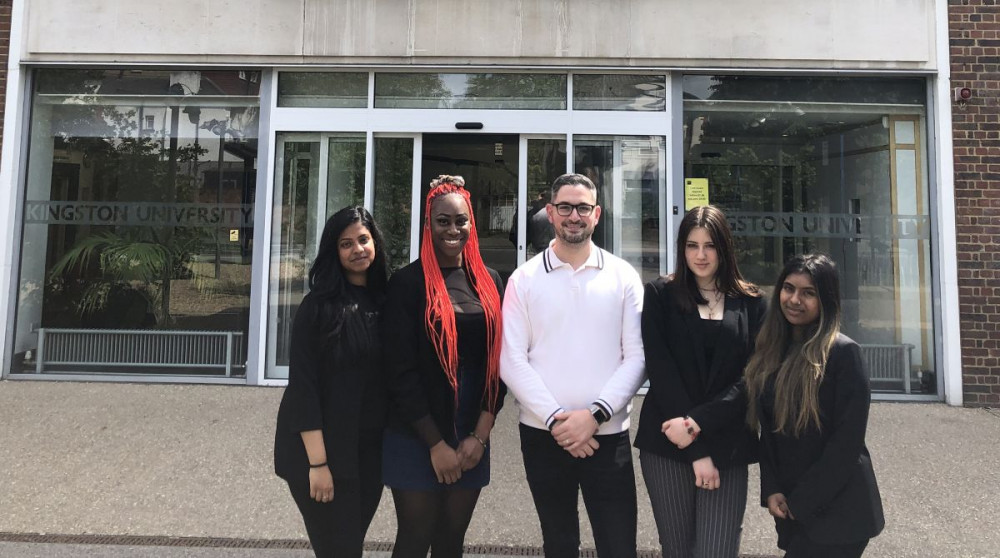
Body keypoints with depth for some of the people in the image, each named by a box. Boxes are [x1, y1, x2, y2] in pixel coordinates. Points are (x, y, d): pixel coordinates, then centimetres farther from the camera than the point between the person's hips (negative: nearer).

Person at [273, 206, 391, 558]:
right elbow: (303, 384, -13)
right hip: (324, 451, -5)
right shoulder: (319, 305, -9)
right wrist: (317, 462, -17)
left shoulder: (386, 302, 5)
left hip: (370, 450, 5)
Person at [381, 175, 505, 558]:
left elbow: (499, 362, 4)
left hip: (472, 438, 4)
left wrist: (479, 435, -4)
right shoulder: (408, 283, -7)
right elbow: (400, 371, -9)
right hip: (417, 438, -4)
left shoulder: (489, 282, 6)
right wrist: (435, 443, -10)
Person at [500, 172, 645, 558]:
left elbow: (636, 356, -2)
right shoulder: (524, 279, 1)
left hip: (608, 436, 0)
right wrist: (555, 419, -12)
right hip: (543, 435, 1)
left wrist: (595, 414, -13)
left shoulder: (623, 277, 2)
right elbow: (511, 361, -4)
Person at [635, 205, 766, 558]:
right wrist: (696, 449, -10)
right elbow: (660, 370, -4)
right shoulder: (660, 295, 2)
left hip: (727, 447, 1)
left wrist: (698, 423, -13)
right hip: (667, 444, 0)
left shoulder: (751, 303, 6)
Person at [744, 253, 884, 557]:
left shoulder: (843, 352, -12)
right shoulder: (771, 351, 5)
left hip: (836, 509, -5)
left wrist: (801, 501, -11)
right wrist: (771, 490, -3)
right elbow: (770, 431, 7)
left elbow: (848, 440, -15)